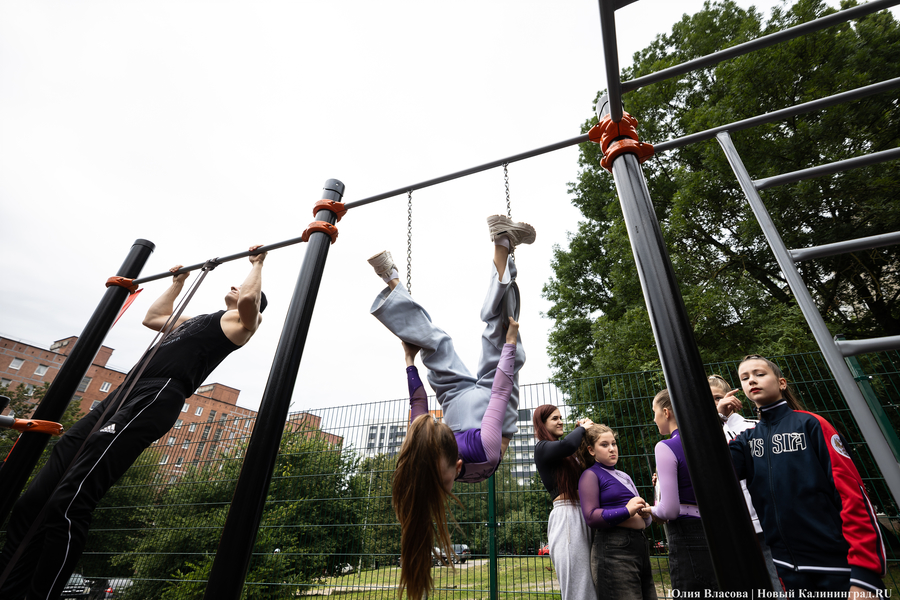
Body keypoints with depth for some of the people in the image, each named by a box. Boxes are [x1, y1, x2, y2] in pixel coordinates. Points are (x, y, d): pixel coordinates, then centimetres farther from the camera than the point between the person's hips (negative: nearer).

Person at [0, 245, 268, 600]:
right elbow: (152, 317, 47)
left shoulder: (239, 321, 6)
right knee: (32, 502, 2)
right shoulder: (192, 321, 34)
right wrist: (178, 283, 50)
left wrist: (257, 263, 0)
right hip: (126, 391, 10)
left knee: (67, 504, -20)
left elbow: (250, 298, -16)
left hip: (158, 396, -9)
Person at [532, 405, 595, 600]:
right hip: (566, 515, -8)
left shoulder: (559, 450, 22)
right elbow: (568, 445, -25)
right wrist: (581, 428, -5)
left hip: (580, 514, 8)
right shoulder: (542, 448, -5)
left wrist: (584, 429, 9)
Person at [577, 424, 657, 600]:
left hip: (640, 545, 8)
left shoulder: (623, 476, 22)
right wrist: (627, 511, -20)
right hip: (613, 548, -8)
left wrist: (645, 512, 3)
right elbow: (591, 517, -13)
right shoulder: (591, 475, -3)